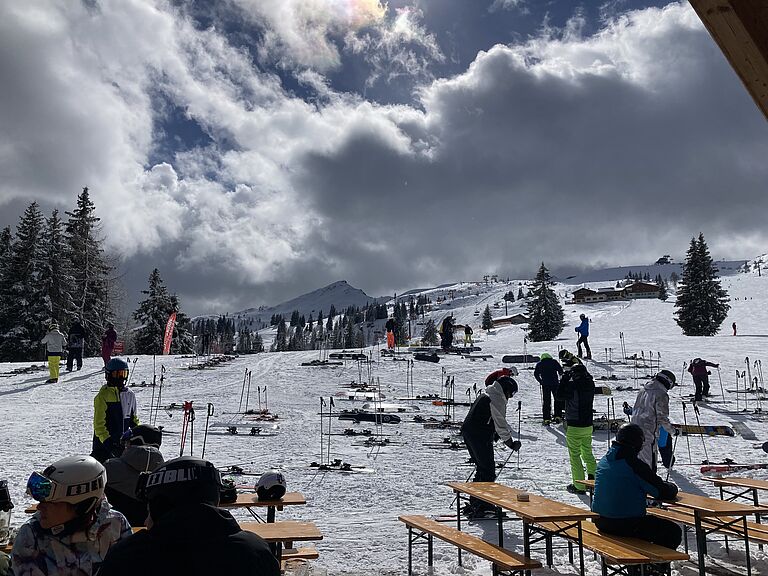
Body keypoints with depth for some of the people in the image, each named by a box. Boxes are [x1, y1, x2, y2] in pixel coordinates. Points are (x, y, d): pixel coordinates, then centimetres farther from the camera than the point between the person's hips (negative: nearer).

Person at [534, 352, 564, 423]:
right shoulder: (554, 362, 6)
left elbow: (536, 374, 2)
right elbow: (560, 370, 0)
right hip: (555, 383, 0)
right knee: (558, 400, 14)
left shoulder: (539, 364, 9)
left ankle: (546, 419, 0)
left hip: (545, 384, 1)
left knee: (546, 401, 5)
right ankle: (558, 416, 9)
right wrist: (560, 378, 14)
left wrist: (541, 381, 9)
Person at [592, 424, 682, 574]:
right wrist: (671, 487, 9)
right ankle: (654, 567, 13)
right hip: (626, 525, -8)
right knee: (673, 531, 4)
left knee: (650, 522, 33)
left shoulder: (604, 460, 6)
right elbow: (665, 492, -15)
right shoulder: (635, 465, -19)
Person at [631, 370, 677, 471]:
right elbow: (662, 417, -12)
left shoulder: (643, 390, 12)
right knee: (650, 465, -3)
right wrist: (673, 430, 2)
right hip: (648, 433, -8)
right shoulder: (661, 395, -12)